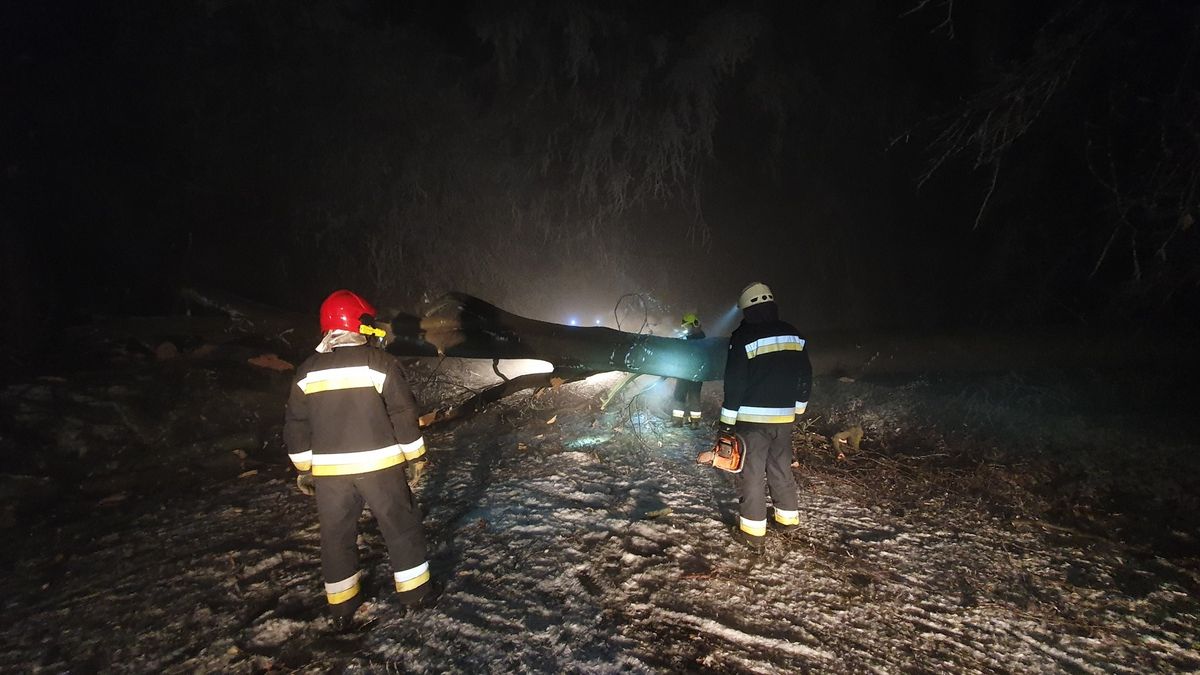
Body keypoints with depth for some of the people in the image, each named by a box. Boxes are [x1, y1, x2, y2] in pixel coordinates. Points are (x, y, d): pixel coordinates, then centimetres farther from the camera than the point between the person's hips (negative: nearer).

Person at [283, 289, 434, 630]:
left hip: (329, 472, 4)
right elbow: (403, 413, -11)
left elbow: (295, 427, 7)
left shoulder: (306, 372, 3)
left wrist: (304, 469, 18)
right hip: (379, 465, -3)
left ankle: (342, 608, 29)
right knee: (401, 526, 13)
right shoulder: (379, 362, -11)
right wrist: (415, 455, 0)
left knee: (336, 536, 17)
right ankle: (414, 590, 24)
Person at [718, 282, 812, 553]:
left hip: (752, 418, -6)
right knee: (781, 468, 20)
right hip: (784, 416, 6)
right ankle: (789, 518, 32)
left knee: (752, 472, 2)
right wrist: (796, 408, 22)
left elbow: (735, 383, -14)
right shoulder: (794, 335, 6)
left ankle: (752, 531, 7)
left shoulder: (743, 337, -13)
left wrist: (727, 420, -7)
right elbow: (805, 376, 12)